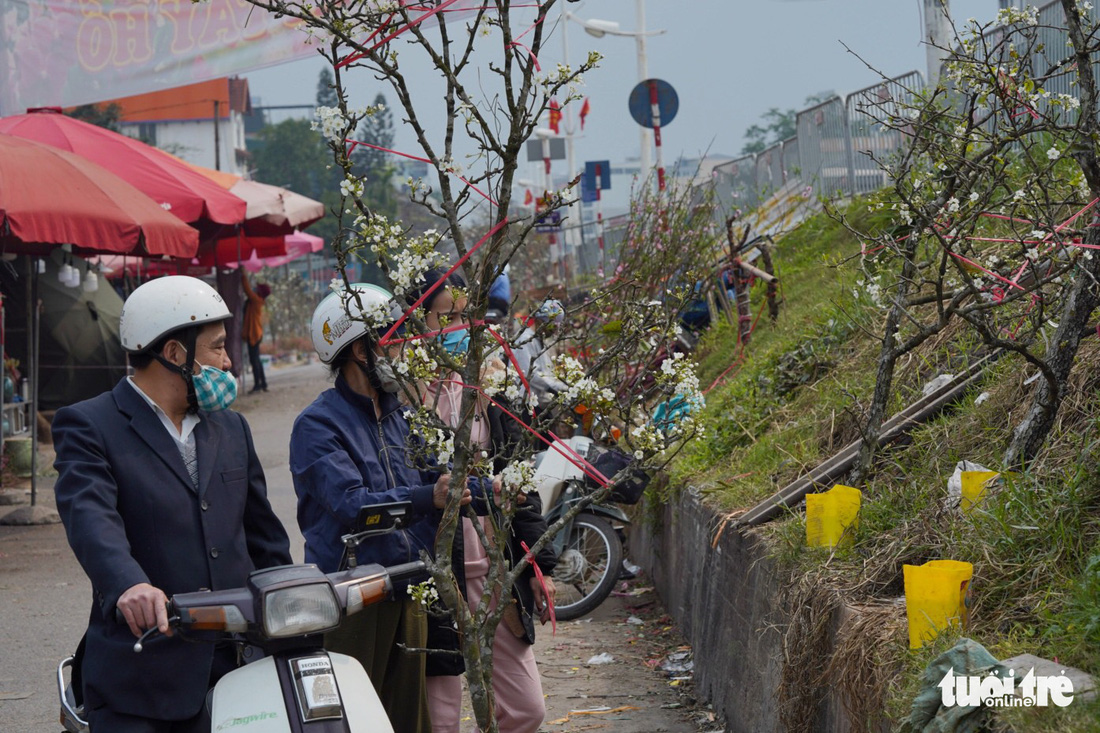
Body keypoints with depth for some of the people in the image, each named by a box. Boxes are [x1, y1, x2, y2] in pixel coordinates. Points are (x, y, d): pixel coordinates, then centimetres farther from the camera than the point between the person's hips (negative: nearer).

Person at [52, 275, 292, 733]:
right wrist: (129, 585, -39)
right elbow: (90, 517, -22)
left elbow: (262, 532, 23)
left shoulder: (231, 429, 19)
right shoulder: (87, 426, -4)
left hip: (234, 667, 5)